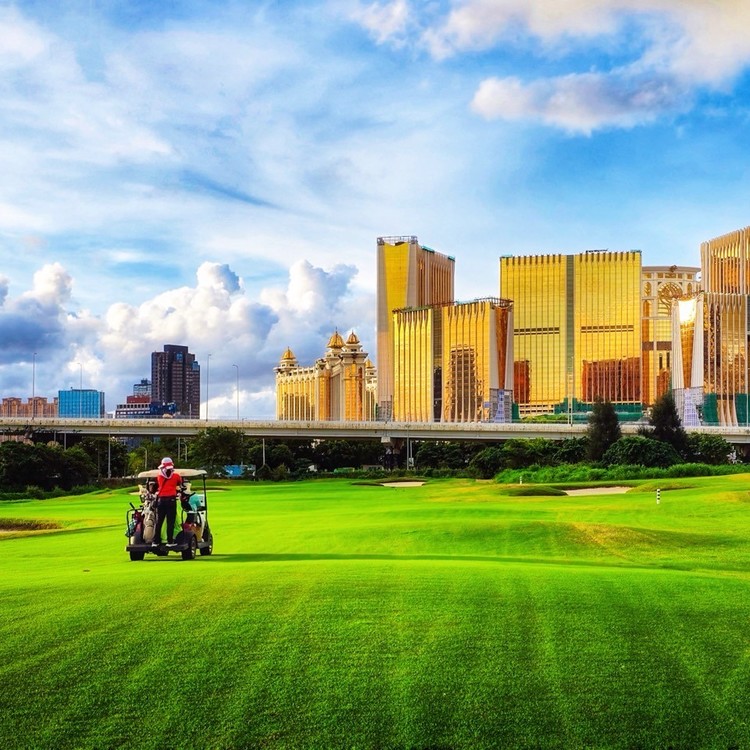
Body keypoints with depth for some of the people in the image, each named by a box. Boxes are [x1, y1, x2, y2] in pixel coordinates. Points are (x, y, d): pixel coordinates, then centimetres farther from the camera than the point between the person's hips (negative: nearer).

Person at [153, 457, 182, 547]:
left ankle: (156, 541, 7)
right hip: (171, 500, -2)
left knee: (159, 522, 7)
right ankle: (170, 541, -3)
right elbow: (180, 484, 19)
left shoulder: (159, 477, 6)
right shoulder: (176, 476, 2)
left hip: (161, 500, 2)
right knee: (170, 522, -1)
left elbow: (159, 486, 16)